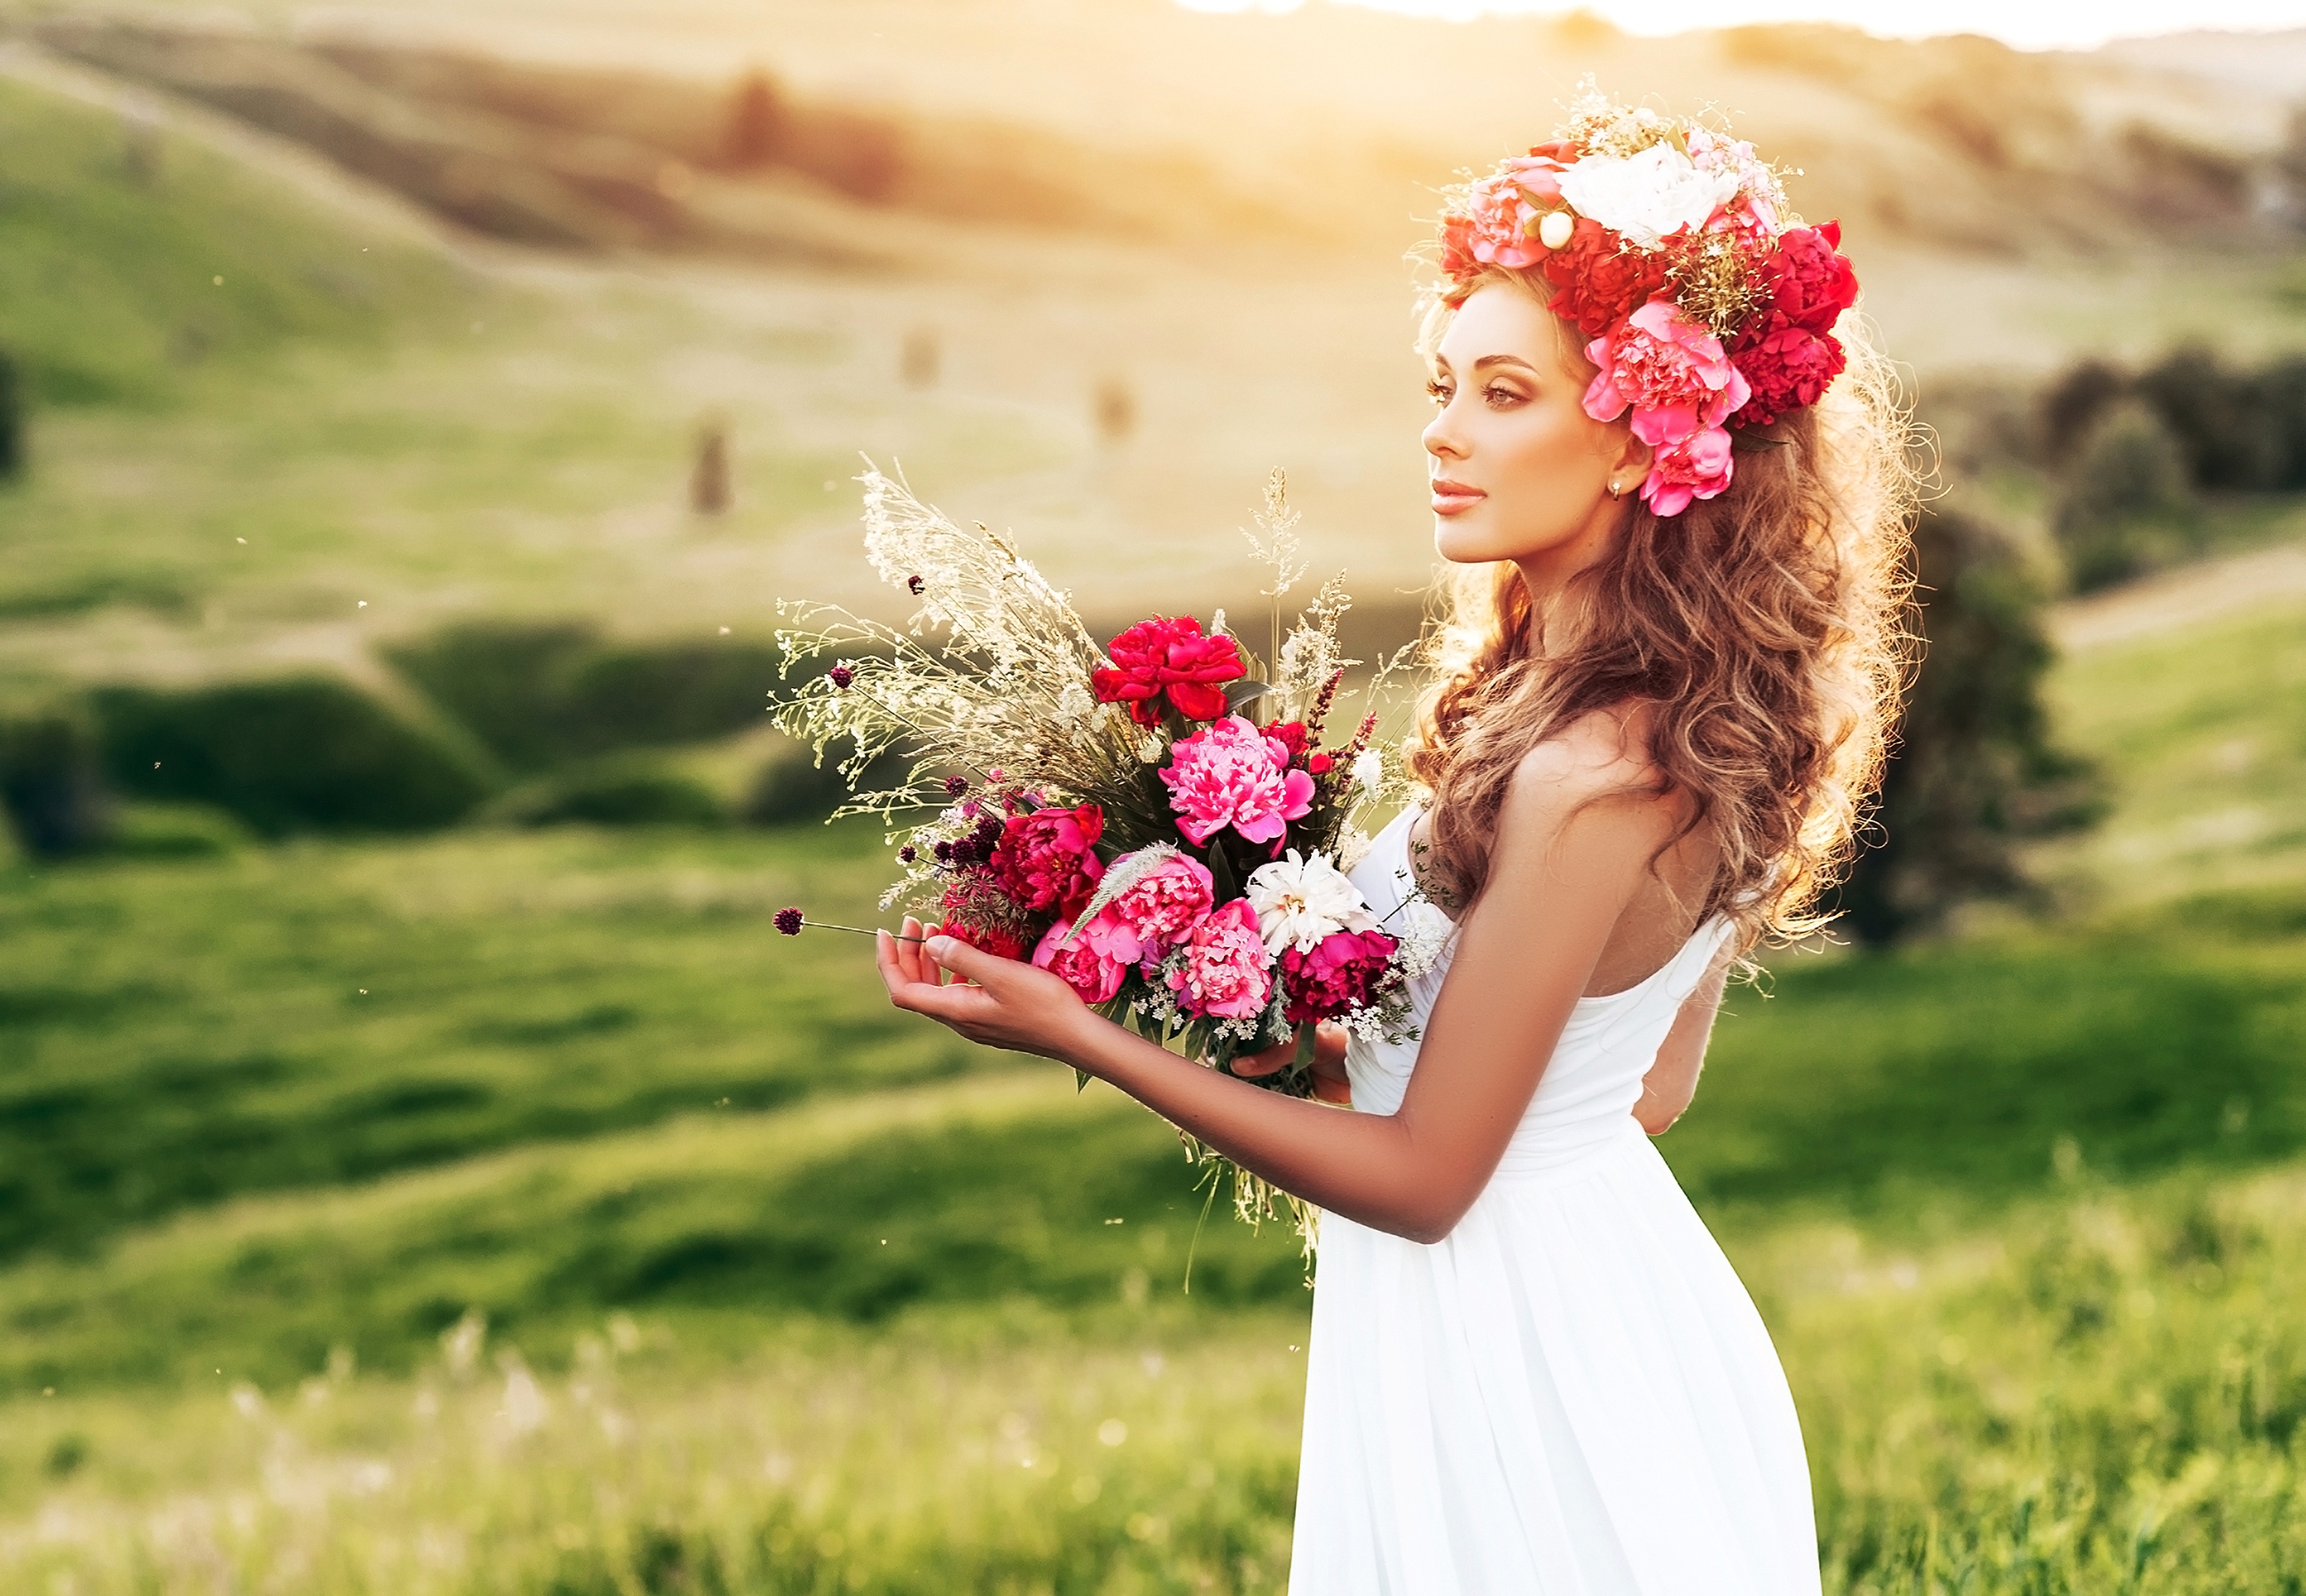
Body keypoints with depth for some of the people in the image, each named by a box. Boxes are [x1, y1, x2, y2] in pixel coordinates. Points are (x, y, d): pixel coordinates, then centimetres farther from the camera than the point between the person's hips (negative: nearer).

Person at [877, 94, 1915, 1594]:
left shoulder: (1587, 781, -28)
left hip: (1506, 1356, -9)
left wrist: (1078, 1033, -19)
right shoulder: (1695, 723, 1)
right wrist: (1325, 1031, 12)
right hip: (1625, 1288, 9)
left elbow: (1422, 1181, -21)